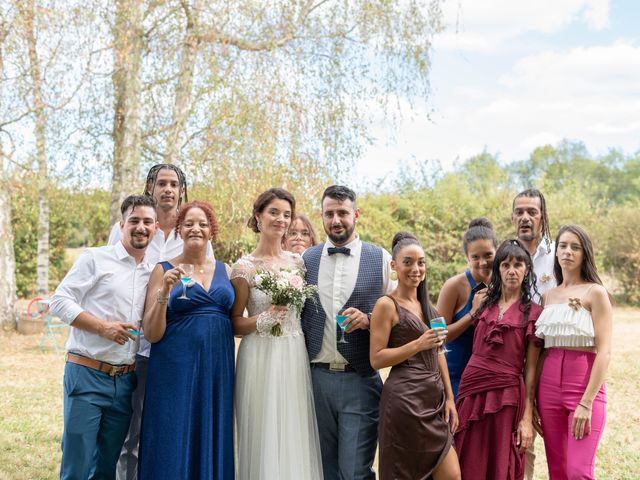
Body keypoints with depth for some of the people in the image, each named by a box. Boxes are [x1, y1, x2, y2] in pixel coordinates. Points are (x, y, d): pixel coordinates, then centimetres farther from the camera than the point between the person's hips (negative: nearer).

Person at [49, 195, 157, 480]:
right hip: (87, 374, -5)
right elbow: (59, 302, -7)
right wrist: (103, 327, -17)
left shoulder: (152, 273, 13)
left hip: (125, 380, 5)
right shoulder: (95, 259, -1)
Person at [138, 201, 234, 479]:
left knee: (213, 446, 8)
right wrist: (164, 292, -16)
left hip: (217, 370, 3)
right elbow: (152, 334, -5)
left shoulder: (225, 270, 11)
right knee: (174, 447, 0)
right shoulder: (164, 270, 1)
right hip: (176, 370, -3)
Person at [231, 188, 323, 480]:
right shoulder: (245, 267, -3)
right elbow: (234, 323, -2)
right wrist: (264, 319, -16)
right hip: (261, 358, -4)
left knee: (295, 436, 6)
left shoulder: (298, 262, 9)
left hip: (296, 357, 4)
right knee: (264, 437, 0)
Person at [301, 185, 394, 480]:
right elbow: (298, 316, 12)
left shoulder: (381, 259, 0)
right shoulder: (306, 260, 7)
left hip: (360, 381, -3)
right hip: (317, 378, 3)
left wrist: (367, 319, -17)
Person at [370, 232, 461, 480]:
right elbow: (376, 359, -11)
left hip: (435, 398, 7)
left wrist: (449, 397, 12)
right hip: (404, 400, -7)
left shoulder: (426, 304, 15)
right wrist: (419, 344, -17)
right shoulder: (387, 304, -7)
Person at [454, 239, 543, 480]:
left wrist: (527, 418, -6)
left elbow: (531, 369, -3)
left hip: (507, 396, -4)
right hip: (472, 391, 4)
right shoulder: (485, 304, 12)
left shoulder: (533, 312, 1)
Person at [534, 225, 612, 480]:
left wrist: (586, 402, -17)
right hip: (549, 387, 5)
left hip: (585, 386, -5)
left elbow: (604, 352, -11)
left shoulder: (595, 293, -4)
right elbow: (541, 349, 13)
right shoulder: (548, 296, 12)